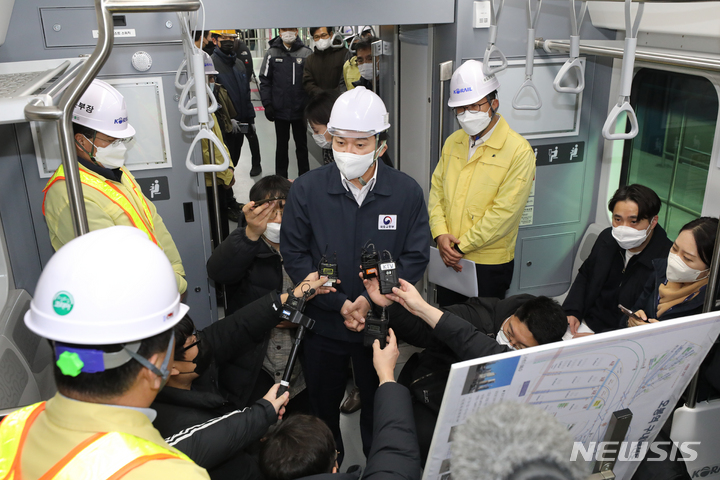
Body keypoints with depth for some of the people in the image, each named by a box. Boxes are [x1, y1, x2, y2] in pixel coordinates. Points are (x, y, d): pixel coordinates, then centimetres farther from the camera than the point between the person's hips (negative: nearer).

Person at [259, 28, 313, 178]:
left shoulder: (307, 53, -1)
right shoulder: (272, 53, 2)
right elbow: (265, 81, 2)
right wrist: (267, 104, -6)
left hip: (300, 109, -1)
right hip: (280, 110, 1)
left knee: (301, 144, 11)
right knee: (281, 145, 12)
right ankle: (281, 178, 21)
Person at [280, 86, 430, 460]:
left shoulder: (406, 192, -11)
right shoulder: (307, 189, -13)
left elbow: (415, 257, -8)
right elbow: (294, 254, -10)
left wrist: (373, 298, -20)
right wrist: (338, 303, -18)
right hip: (324, 324, 0)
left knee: (378, 403, 22)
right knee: (322, 405, 21)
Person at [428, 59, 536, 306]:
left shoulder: (518, 150, -13)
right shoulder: (453, 142, 7)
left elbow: (505, 210, -18)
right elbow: (437, 190, 7)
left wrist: (462, 245, -17)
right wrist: (440, 234, -9)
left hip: (490, 263, -5)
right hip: (449, 258, 5)